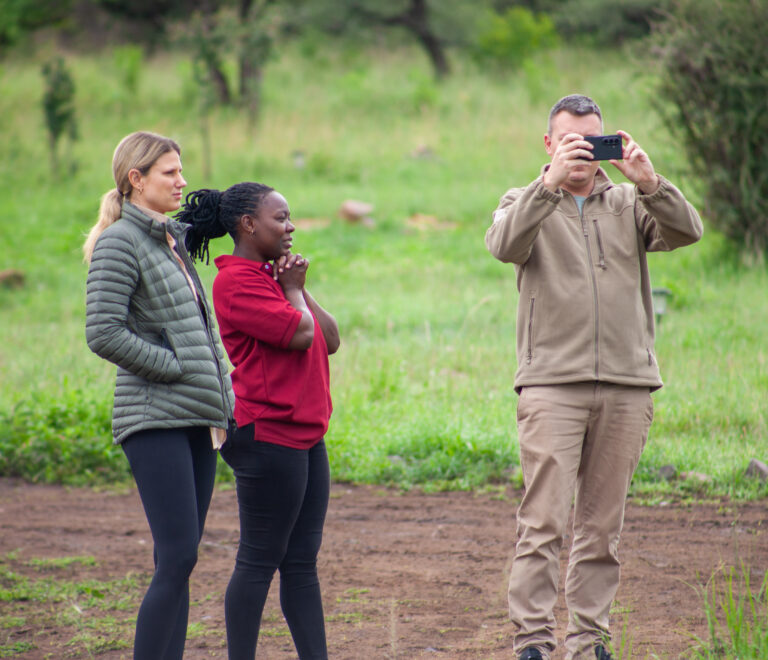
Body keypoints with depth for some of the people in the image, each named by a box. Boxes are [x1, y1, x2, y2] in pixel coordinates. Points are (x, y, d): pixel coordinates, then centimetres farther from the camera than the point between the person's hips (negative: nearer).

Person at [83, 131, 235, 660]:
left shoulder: (174, 240, 19)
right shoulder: (119, 243, -7)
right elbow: (104, 334, -17)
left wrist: (221, 388, 14)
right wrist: (177, 368, -12)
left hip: (199, 418, 8)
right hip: (156, 419, -8)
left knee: (179, 561, 6)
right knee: (177, 557, -14)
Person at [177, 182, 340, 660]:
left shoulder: (272, 277, 19)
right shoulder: (236, 282, -11)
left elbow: (330, 341, 14)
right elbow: (300, 334, -19)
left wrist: (300, 289, 3)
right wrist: (293, 290, -1)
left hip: (305, 435, 9)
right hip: (268, 435, -9)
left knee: (302, 562, 8)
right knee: (260, 561, -5)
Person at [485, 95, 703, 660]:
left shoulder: (631, 204, 13)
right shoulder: (528, 203, 8)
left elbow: (687, 231, -5)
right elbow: (504, 245, -14)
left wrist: (649, 182, -21)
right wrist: (550, 183, -26)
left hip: (627, 385, 3)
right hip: (552, 384, -3)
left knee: (603, 524, 6)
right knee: (544, 521, -9)